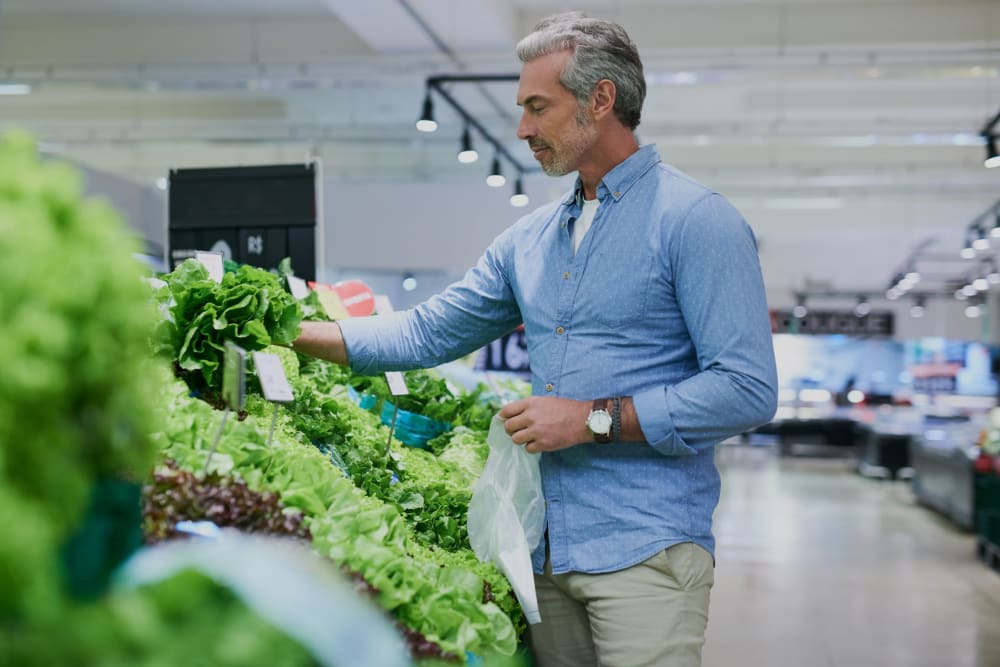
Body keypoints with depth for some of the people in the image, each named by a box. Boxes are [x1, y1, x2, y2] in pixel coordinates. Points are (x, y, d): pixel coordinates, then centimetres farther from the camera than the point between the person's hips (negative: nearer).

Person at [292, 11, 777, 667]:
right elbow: (430, 332, 17)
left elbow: (748, 391, -15)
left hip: (645, 554, -6)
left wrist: (596, 418, -16)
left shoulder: (696, 220, -9)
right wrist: (297, 333, 9)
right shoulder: (530, 238, 14)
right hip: (546, 550, 7)